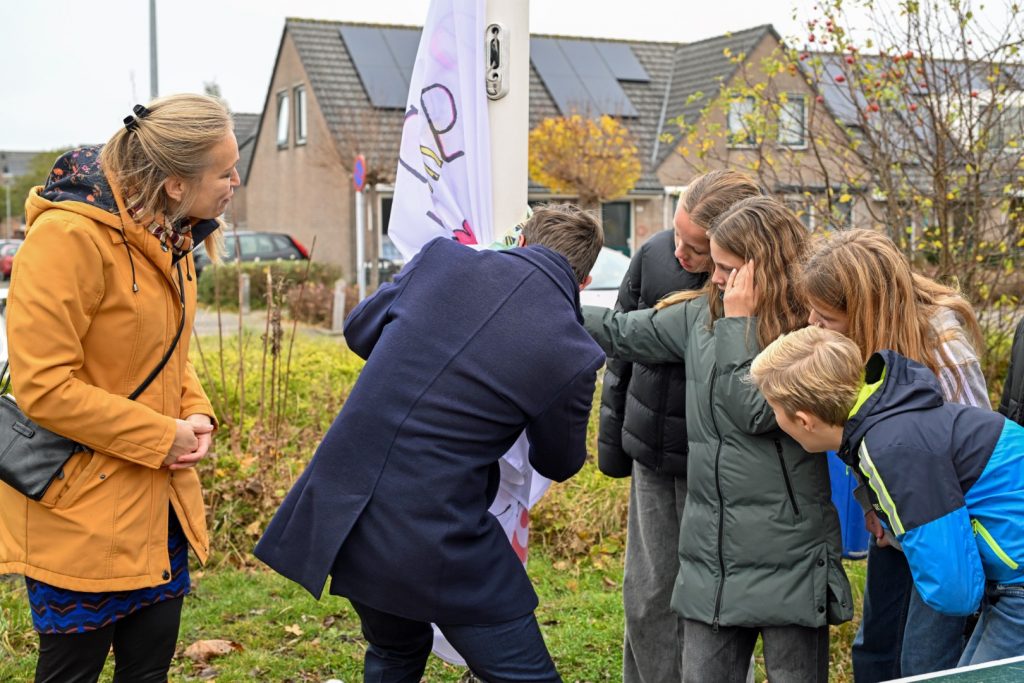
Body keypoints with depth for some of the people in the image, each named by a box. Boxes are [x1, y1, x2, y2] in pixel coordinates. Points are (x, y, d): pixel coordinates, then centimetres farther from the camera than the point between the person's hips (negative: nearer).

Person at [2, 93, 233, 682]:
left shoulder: (169, 237, 7)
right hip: (82, 512, -8)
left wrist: (196, 415, 0)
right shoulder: (70, 236, -21)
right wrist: (162, 438, -18)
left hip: (157, 502, 8)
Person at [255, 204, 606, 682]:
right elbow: (559, 463, 8)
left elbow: (358, 330, 15)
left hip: (339, 510, 6)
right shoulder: (571, 354, -10)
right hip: (436, 543, -5)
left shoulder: (441, 259, -2)